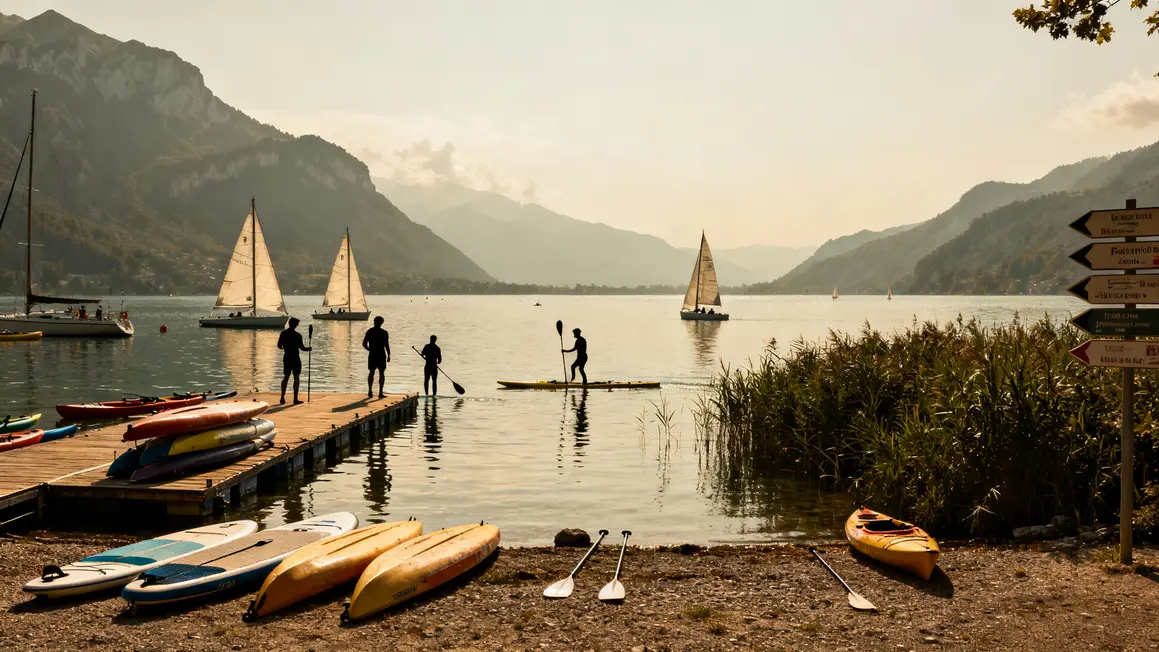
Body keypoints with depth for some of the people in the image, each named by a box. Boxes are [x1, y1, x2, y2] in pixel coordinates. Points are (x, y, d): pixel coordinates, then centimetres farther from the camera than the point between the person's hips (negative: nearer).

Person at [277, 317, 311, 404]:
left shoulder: (283, 333, 1)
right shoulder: (297, 335, -15)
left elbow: (279, 345, 9)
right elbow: (302, 348, -14)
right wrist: (308, 348, 5)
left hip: (286, 357, 5)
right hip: (295, 358, -5)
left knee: (286, 377, 14)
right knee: (296, 378, 2)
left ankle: (282, 397, 12)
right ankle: (295, 399, 0)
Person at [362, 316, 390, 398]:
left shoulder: (369, 331, 1)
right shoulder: (384, 332, -6)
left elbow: (364, 344, 1)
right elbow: (387, 345, -8)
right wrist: (388, 355, 2)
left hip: (372, 355, 2)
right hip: (381, 355, -2)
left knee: (371, 372, 13)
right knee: (381, 373, 5)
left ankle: (370, 391, 5)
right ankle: (380, 393, 1)